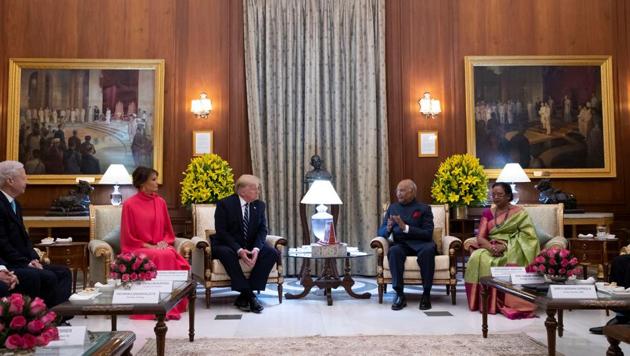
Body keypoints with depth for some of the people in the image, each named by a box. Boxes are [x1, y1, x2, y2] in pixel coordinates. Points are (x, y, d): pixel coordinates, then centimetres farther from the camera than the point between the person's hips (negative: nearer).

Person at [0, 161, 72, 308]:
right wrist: (26, 263, -17)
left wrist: (33, 259, 1)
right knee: (48, 277, -25)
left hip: (22, 262, 10)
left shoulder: (15, 204, 16)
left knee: (63, 272, 2)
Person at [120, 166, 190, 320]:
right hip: (138, 249, -4)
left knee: (171, 256, -30)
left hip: (161, 247, 4)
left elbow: (168, 230, 16)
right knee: (159, 257, -34)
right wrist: (149, 246, -13)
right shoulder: (130, 204, -4)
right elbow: (129, 237, -3)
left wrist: (164, 242, -5)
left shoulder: (160, 202, 10)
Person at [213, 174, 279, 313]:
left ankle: (244, 296, -23)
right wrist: (239, 250, -29)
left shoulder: (259, 205, 4)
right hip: (228, 246, -4)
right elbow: (221, 232, -15)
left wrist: (256, 249, -22)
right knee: (226, 253, -38)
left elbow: (262, 230, 0)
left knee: (272, 253, -22)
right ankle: (249, 296, -33)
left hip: (251, 246, 4)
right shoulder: (224, 204, -10)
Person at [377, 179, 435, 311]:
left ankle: (426, 294, -25)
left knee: (428, 249, -37)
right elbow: (381, 232, 13)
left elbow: (428, 234, -6)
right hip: (400, 244, 2)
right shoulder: (392, 208, 17)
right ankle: (399, 294, -29)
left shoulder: (424, 208, 7)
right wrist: (388, 228, -12)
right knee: (394, 251, -34)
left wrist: (405, 228, -18)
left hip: (420, 244, -2)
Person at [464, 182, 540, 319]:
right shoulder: (487, 213, 13)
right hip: (490, 248, 2)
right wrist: (491, 247, -19)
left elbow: (528, 236, -7)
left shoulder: (519, 213, 4)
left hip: (512, 250, -2)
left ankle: (508, 303, -23)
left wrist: (505, 246, -20)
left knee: (512, 261, -35)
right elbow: (480, 237, 4)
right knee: (477, 258, -29)